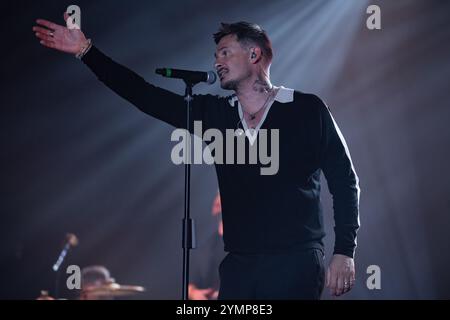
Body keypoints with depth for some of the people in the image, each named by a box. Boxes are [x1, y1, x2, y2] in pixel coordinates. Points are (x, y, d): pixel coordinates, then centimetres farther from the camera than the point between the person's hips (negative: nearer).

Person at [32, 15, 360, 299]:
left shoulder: (306, 110, 0)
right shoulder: (216, 113, 12)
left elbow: (344, 181, 0)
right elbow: (147, 96, 9)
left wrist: (345, 252, -9)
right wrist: (87, 51, 5)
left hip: (295, 261, -4)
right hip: (239, 264, 5)